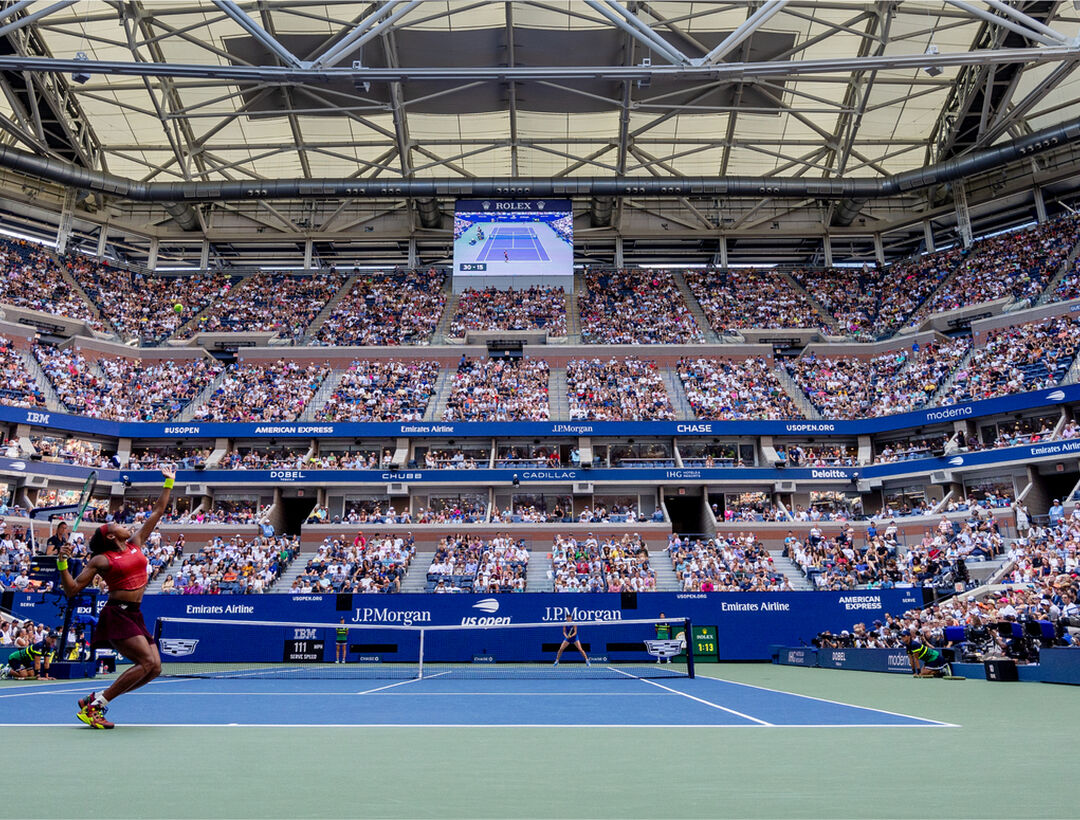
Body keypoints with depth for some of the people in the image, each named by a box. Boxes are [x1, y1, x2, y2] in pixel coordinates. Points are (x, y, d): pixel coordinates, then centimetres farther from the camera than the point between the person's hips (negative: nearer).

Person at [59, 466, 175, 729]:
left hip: (135, 616, 7)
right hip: (117, 615, -7)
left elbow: (157, 512, 17)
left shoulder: (136, 543, 14)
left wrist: (169, 483, 17)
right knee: (147, 662, -19)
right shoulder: (101, 560, -1)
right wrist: (62, 563, -15)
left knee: (154, 668, -1)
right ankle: (96, 704, -7)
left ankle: (95, 700, 12)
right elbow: (71, 590, -2)